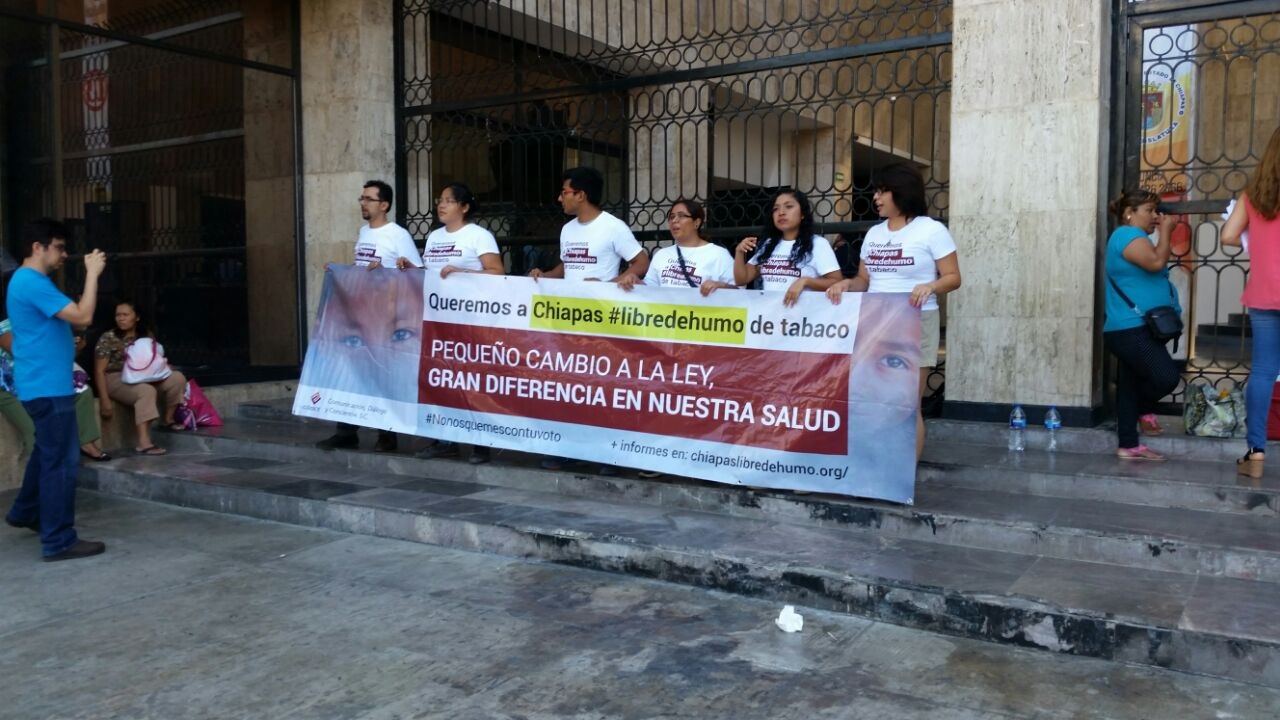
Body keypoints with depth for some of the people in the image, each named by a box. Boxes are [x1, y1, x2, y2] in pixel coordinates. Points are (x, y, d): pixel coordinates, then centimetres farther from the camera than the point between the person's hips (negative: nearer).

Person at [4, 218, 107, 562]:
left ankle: (25, 511, 42)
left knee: (46, 451, 26)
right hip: (48, 386, -11)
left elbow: (70, 317, 16)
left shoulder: (26, 281, 15)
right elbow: (83, 317, -24)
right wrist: (92, 273, -18)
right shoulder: (33, 283, -18)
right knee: (61, 461, -7)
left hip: (42, 384, 11)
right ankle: (59, 541, -2)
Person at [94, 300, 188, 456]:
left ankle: (168, 419, 9)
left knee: (177, 378, -11)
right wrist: (104, 400, -22)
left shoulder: (146, 335, 5)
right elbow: (99, 371, -13)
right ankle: (143, 443, -45)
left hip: (141, 377, 6)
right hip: (115, 379, -6)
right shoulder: (108, 338, -10)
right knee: (147, 391, -36)